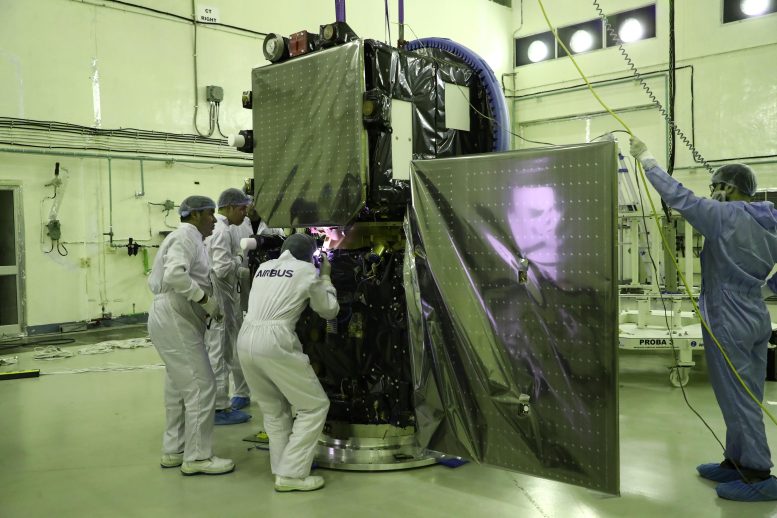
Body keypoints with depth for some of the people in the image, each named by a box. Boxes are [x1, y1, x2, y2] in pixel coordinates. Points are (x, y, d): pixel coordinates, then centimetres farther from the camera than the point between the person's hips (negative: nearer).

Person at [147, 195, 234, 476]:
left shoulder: (186, 238, 19)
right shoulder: (186, 237, -11)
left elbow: (154, 280, 20)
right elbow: (175, 274, -29)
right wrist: (206, 299, -21)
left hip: (174, 320, 11)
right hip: (176, 322, -11)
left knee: (180, 387, 16)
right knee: (201, 387, -7)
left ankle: (174, 450, 25)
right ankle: (197, 456, 0)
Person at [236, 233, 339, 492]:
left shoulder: (263, 267, 20)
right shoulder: (307, 271, 5)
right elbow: (329, 311, 14)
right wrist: (325, 277, 26)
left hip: (245, 340, 7)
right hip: (275, 342, -6)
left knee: (274, 410, 22)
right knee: (315, 406, 7)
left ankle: (282, 469, 21)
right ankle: (291, 474, 4)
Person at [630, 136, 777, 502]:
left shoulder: (726, 216, -14)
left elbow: (679, 197, -15)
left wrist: (645, 158, -8)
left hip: (729, 322, -9)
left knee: (737, 398, -2)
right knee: (745, 398, 14)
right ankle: (737, 463, 24)